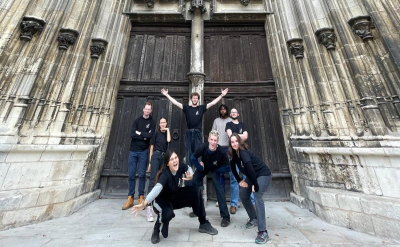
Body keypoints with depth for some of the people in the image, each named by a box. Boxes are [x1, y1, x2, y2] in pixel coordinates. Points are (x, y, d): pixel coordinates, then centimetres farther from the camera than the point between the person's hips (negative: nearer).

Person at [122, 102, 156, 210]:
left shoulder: (152, 122, 4)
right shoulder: (137, 120, 9)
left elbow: (150, 135, -12)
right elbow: (132, 134, -4)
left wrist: (139, 133, -5)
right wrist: (144, 136, -10)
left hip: (143, 151, -2)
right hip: (133, 150, 2)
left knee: (142, 175, 3)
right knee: (131, 175, 5)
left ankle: (141, 197, 15)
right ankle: (130, 198, 16)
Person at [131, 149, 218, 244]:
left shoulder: (180, 166, -20)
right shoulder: (165, 174, -34)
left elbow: (189, 169, 1)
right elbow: (157, 188, -51)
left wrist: (190, 176, -21)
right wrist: (144, 203, -66)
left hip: (175, 197, 5)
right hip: (162, 199, -5)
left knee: (195, 191, -13)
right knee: (168, 213, -37)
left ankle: (203, 224, 5)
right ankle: (156, 231, 2)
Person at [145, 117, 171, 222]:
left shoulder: (167, 133, 15)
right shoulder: (156, 133, 6)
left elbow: (168, 140, -8)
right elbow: (152, 147, 4)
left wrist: (167, 130, 2)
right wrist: (150, 162, -1)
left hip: (164, 157, 4)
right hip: (156, 155, -4)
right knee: (153, 180, -14)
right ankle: (149, 207, -17)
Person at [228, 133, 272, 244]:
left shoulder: (243, 152, -28)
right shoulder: (234, 153, -5)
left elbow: (249, 167, -36)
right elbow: (233, 167, 6)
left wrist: (255, 185, -31)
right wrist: (239, 180, 2)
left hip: (264, 174, -8)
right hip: (252, 176, 8)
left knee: (257, 196, -26)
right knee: (243, 194, 10)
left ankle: (263, 232, -20)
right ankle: (254, 219, 29)